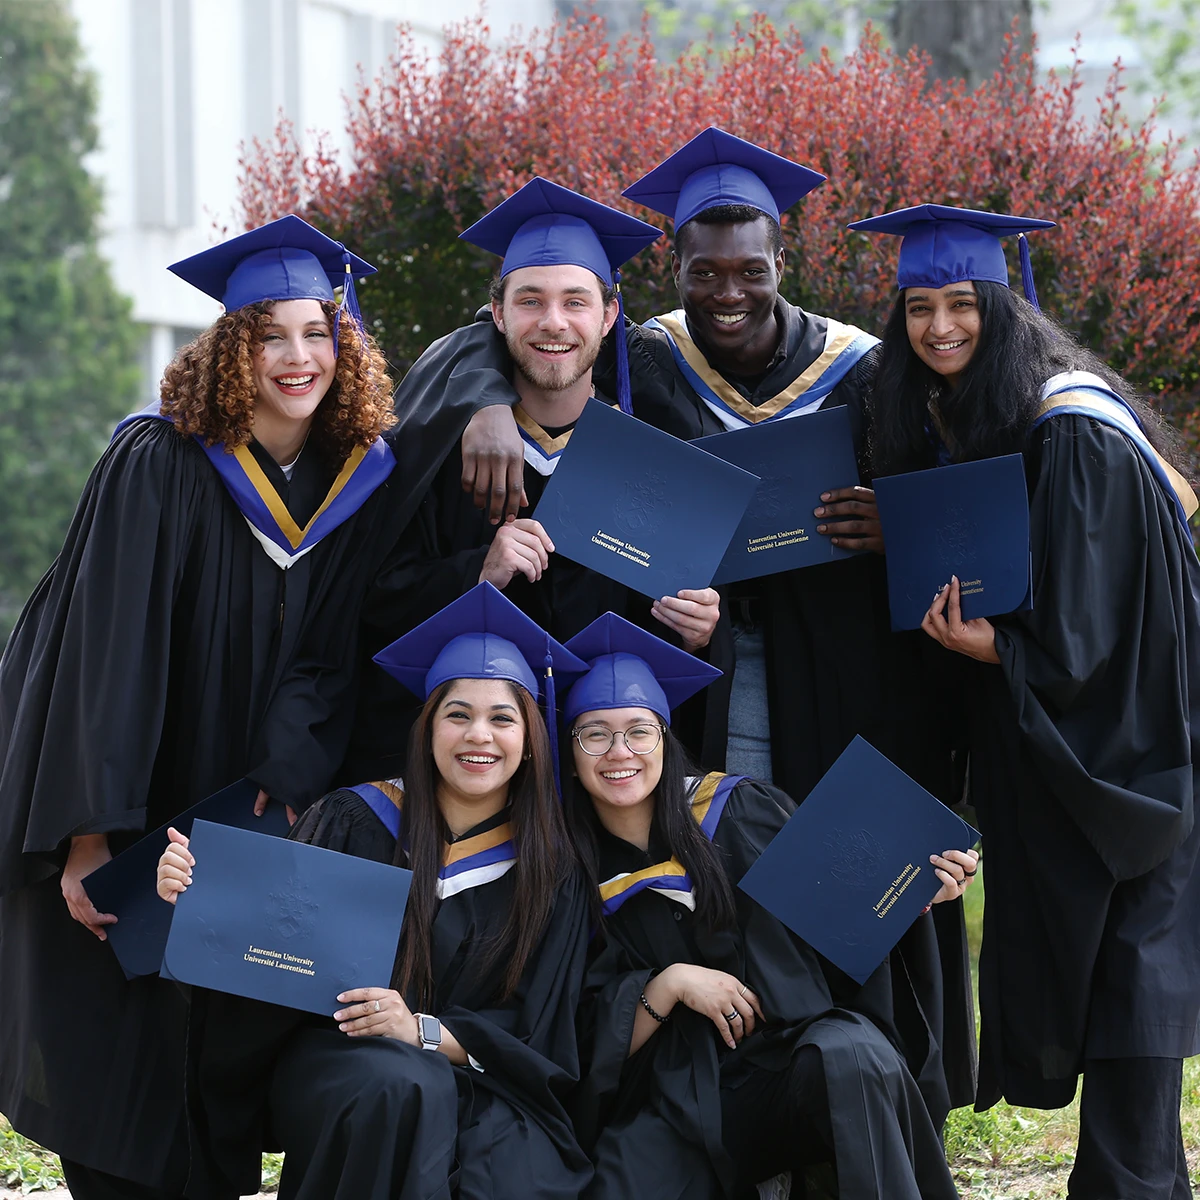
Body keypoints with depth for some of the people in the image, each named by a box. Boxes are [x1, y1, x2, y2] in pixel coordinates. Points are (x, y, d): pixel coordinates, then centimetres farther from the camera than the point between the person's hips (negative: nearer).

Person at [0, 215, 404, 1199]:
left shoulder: (366, 482, -2)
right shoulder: (158, 466, -15)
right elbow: (105, 650, -19)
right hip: (125, 810, -3)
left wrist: (280, 787, -19)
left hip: (240, 807, 3)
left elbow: (330, 662, -3)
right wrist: (90, 837, -24)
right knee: (112, 1055, 1)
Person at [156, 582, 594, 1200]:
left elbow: (530, 1028, 1)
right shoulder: (352, 822, 1)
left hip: (477, 1082, 1)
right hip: (332, 1057, 0)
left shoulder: (552, 870, 4)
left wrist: (424, 1030, -17)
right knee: (405, 1088, -36)